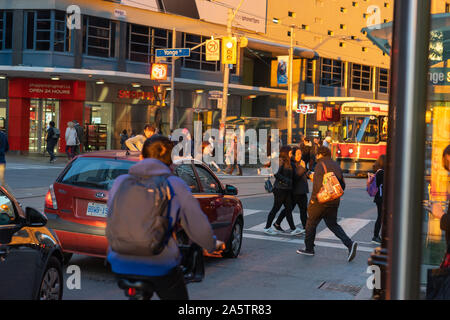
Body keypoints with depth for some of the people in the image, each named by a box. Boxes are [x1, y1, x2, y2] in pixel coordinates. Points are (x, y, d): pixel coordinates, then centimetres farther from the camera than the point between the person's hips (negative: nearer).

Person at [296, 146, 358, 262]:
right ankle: (350, 244, -5)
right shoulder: (336, 165, 13)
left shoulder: (320, 165, -11)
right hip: (334, 202, 7)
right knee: (333, 224, 13)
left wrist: (314, 198, -14)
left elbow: (319, 184, -22)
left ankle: (309, 248, 18)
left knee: (311, 223, 9)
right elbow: (342, 184, 14)